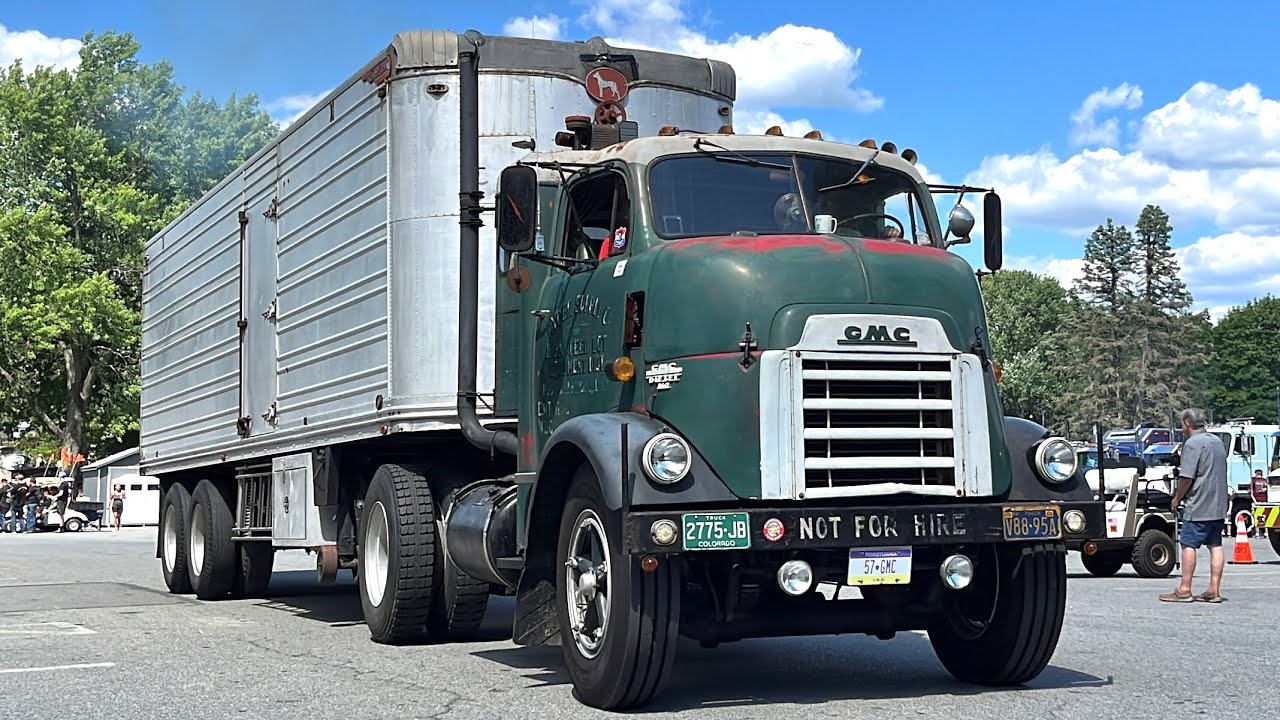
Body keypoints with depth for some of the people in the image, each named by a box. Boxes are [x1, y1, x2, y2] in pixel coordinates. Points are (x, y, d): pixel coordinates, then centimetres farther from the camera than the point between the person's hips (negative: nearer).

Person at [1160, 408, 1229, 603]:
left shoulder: (1192, 444, -13)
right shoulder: (1217, 441, 15)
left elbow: (1187, 477, -17)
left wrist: (1177, 498, -5)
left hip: (1198, 506, -8)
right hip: (1219, 505, 8)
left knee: (1188, 545, -4)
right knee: (1215, 545, 7)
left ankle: (1184, 590, -3)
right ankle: (1214, 591, 7)